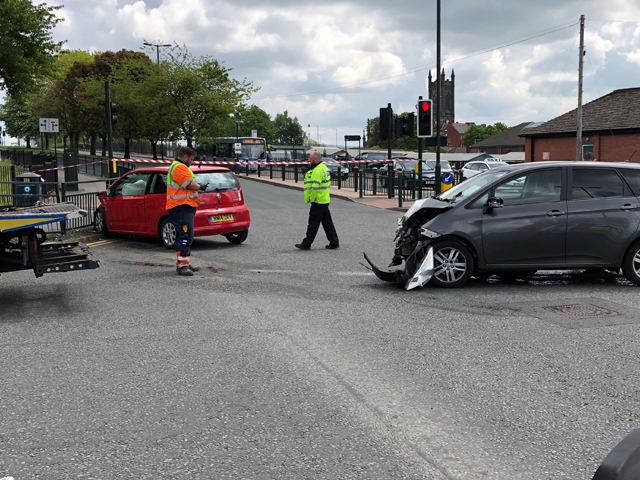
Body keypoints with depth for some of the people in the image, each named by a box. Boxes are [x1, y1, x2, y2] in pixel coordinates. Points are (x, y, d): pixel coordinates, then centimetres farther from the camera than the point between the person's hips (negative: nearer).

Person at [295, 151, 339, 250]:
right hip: (325, 200, 10)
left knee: (313, 223, -3)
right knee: (327, 222, 13)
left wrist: (309, 199, -13)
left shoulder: (317, 170, -18)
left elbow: (314, 187, -24)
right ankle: (334, 242, 15)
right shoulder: (324, 168, 15)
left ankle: (306, 244, 4)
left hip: (318, 201, -10)